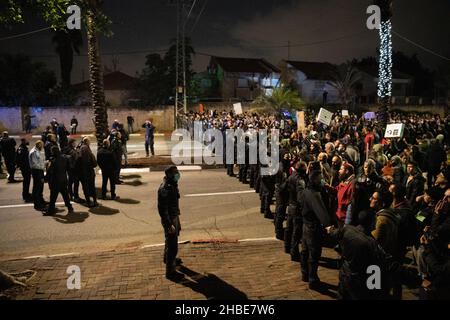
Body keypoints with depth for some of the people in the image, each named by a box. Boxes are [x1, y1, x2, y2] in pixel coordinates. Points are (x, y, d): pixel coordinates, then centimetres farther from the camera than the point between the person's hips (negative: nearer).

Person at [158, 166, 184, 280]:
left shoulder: (172, 185, 3)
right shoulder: (165, 189, -27)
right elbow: (162, 209, -27)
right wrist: (169, 225, -26)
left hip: (174, 216, 10)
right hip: (169, 219, -10)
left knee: (171, 241, 28)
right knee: (172, 245, -3)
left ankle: (169, 258, 51)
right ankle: (170, 271, 7)